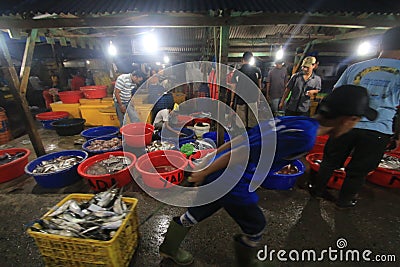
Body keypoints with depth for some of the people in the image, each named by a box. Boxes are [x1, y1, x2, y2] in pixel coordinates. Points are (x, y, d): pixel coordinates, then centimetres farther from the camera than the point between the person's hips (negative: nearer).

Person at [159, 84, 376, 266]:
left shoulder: (288, 120, 5)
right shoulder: (303, 137, -21)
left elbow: (239, 138, 8)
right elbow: (239, 153, -24)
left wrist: (211, 157, 18)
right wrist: (204, 173, -13)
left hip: (215, 174, 8)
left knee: (197, 213, 27)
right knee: (255, 226, 20)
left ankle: (169, 248, 52)